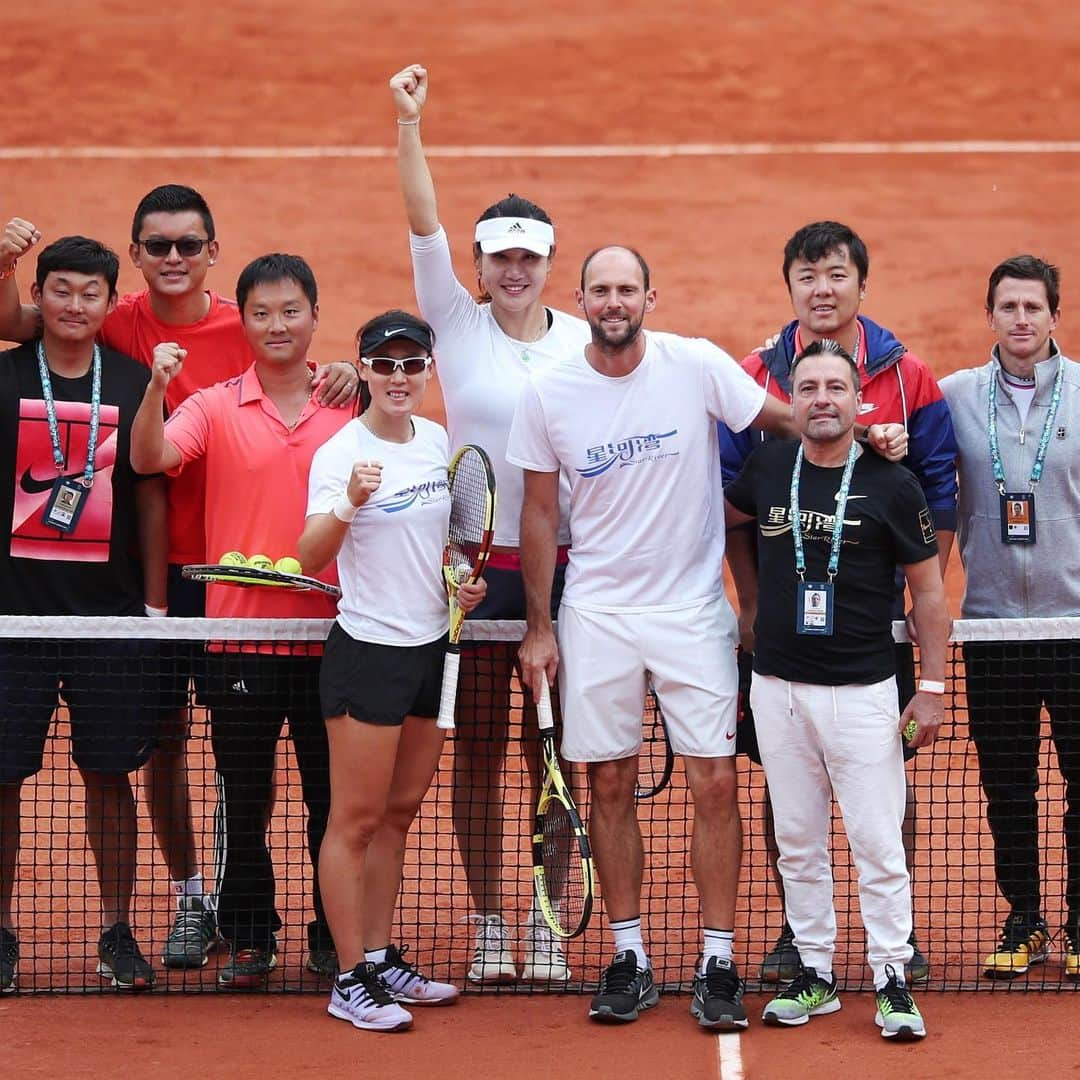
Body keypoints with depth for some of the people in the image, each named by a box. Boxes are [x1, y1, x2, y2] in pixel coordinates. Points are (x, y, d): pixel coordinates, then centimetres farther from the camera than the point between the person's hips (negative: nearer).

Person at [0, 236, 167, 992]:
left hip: (111, 614, 1)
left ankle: (117, 934, 15)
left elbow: (152, 498, 8)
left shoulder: (136, 385, 5)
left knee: (112, 775, 5)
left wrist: (154, 602, 5)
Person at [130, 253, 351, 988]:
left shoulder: (349, 408, 4)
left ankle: (335, 938, 17)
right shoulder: (215, 407, 1)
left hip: (329, 634, 1)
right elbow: (149, 459, -15)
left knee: (334, 795, 6)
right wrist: (158, 388, -30)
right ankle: (251, 939, 15)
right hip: (241, 632, -1)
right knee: (243, 797, 5)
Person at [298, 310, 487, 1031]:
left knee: (400, 810, 14)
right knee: (356, 819, -2)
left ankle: (382, 960, 22)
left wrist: (465, 579, 4)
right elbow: (311, 556, -27)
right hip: (368, 651, -7)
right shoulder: (342, 452, -14)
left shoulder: (437, 441, 5)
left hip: (432, 646, 7)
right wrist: (349, 504, -44)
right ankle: (352, 980, 2)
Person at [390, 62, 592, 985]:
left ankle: (548, 925, 14)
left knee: (553, 755, 5)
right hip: (473, 563, -1)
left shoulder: (583, 344, 4)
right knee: (478, 753, 4)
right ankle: (488, 924, 14)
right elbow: (424, 224, -11)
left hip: (560, 564, 1)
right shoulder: (459, 324, 0)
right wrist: (408, 125, -22)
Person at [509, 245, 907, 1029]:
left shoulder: (697, 366, -8)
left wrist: (860, 433, -17)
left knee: (715, 783, -5)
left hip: (693, 607, -1)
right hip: (597, 614, 1)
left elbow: (783, 420, 2)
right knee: (610, 786, 4)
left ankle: (718, 963, 3)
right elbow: (541, 511, 6)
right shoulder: (547, 395, -2)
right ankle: (630, 958, 15)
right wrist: (538, 627, 6)